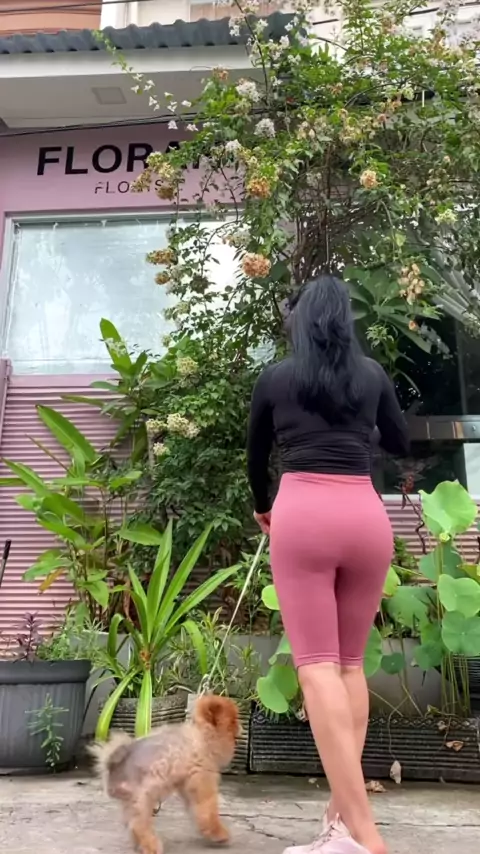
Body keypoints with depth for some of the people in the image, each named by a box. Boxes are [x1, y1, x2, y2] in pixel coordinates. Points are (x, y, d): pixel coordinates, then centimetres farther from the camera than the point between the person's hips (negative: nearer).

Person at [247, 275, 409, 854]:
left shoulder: (275, 378, 10)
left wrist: (263, 508, 39)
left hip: (301, 514, -3)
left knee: (317, 664, -6)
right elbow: (401, 445, 24)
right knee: (351, 662, 12)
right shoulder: (373, 374, 12)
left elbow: (256, 457, 20)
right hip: (367, 516, 3)